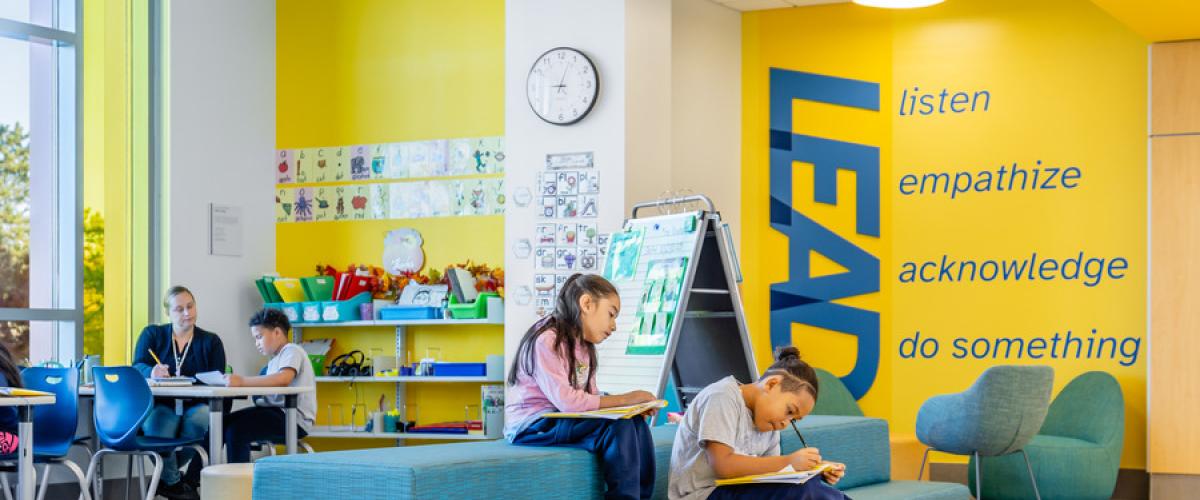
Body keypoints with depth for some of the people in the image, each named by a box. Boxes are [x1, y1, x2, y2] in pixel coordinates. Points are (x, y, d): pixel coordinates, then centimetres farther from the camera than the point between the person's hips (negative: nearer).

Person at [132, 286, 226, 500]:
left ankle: (166, 477, -12)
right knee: (157, 429, -35)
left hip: (196, 404, 0)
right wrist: (152, 372, -28)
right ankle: (175, 482, -8)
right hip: (161, 405, 0)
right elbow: (138, 367, -3)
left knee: (201, 419, -35)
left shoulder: (211, 341, 12)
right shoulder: (152, 334, 12)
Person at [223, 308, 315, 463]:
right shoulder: (274, 361, 24)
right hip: (278, 413, 9)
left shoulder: (292, 351, -8)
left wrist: (242, 381, -29)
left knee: (236, 430, -22)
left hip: (295, 420, -9)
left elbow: (283, 379, -28)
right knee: (225, 422, -1)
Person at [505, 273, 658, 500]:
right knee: (619, 427, -25)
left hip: (562, 422, 8)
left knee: (637, 424, -11)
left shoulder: (584, 349, 15)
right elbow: (566, 401, -25)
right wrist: (624, 399, -20)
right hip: (532, 426, -8)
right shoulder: (546, 340, -15)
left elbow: (589, 399, 5)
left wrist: (634, 405, -13)